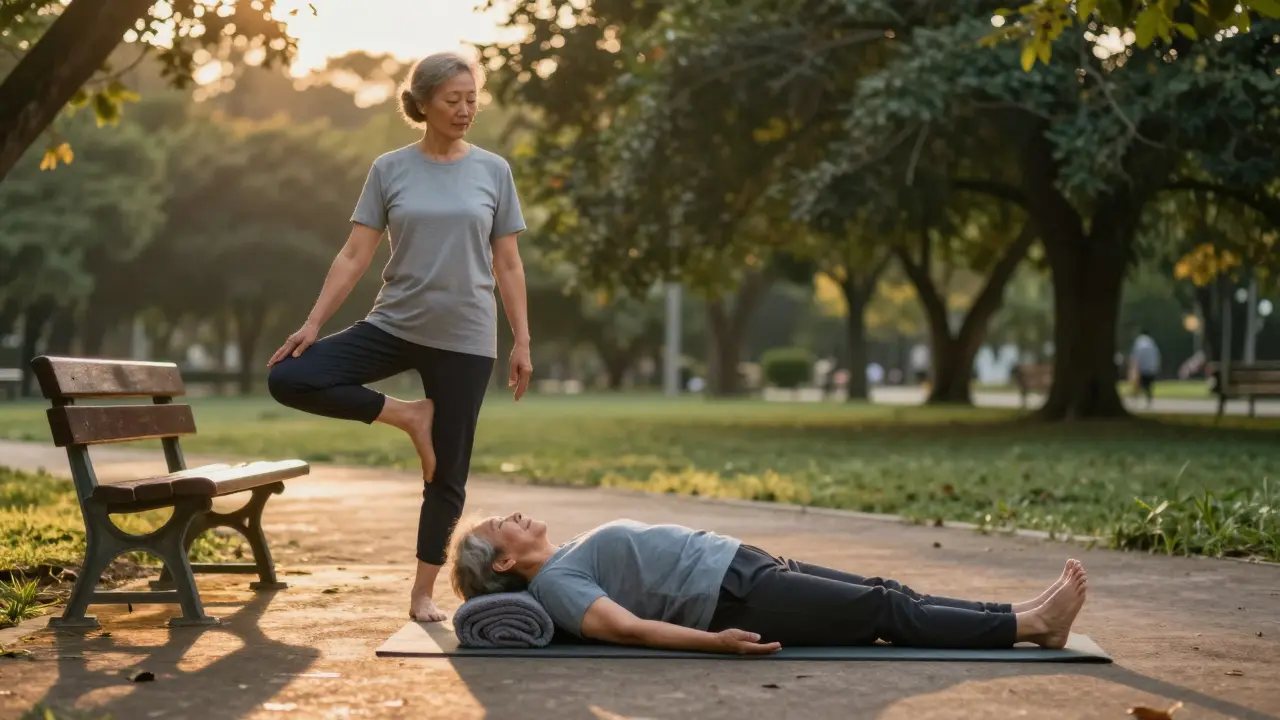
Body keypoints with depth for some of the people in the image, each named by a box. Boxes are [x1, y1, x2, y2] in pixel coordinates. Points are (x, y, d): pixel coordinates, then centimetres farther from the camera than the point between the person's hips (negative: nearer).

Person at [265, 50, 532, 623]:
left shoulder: (493, 171, 2)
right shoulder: (390, 169, 1)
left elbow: (507, 265, 4)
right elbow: (355, 255, -1)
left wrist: (522, 342, 0)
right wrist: (313, 322, -9)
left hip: (465, 341, -1)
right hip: (394, 325, 1)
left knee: (447, 475, 3)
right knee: (289, 378, -16)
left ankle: (423, 591, 19)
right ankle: (407, 415, -3)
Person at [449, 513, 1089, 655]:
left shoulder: (568, 559, 20)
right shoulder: (555, 584, -11)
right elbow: (625, 628, -23)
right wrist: (715, 641, -33)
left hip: (741, 567, 10)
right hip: (734, 598, -10)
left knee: (884, 593, 2)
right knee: (885, 612, -10)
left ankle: (1024, 612, 1)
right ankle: (1030, 626, -7)